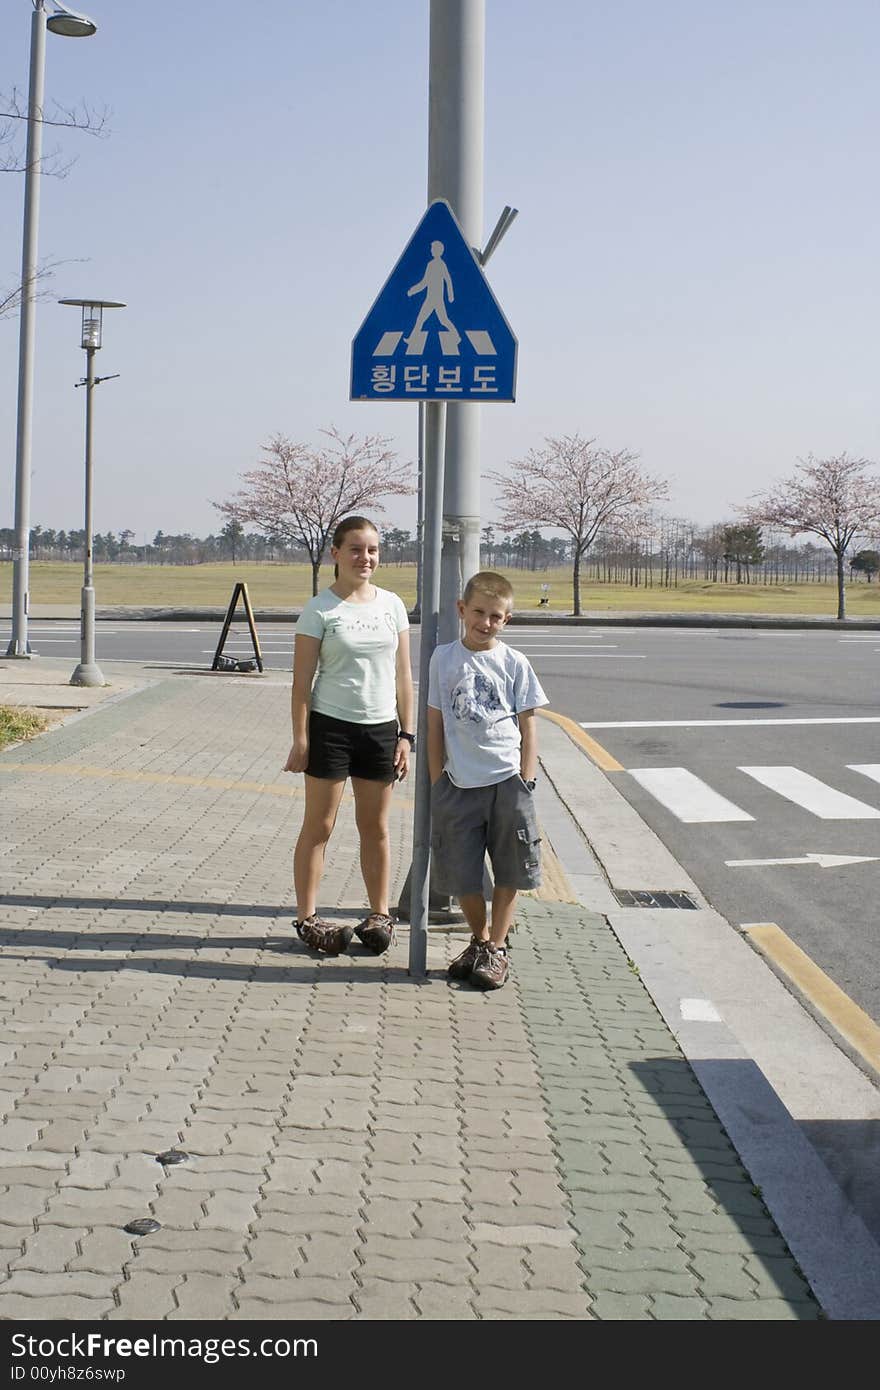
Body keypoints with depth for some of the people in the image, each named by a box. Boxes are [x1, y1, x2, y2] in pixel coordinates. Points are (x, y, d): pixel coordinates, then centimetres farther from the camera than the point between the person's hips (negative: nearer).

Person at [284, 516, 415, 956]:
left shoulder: (392, 605, 6)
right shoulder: (319, 610, -5)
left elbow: (402, 675, 8)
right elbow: (302, 681, -6)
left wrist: (406, 734, 4)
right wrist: (301, 739, -10)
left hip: (380, 728, 4)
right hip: (331, 726, -4)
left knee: (375, 827, 12)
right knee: (319, 825, 4)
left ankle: (379, 914, 23)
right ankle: (307, 917, 12)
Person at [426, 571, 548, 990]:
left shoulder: (514, 663, 1)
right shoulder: (444, 658, 2)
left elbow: (528, 727, 4)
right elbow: (435, 724, 5)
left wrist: (526, 783, -3)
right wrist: (437, 783, 2)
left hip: (507, 782, -1)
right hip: (460, 783, 1)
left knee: (509, 871, 6)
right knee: (461, 874, 7)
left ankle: (497, 947, 20)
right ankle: (479, 940, 29)